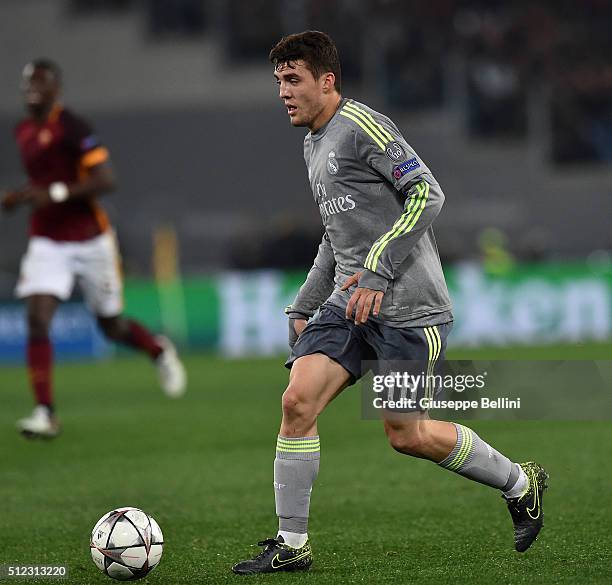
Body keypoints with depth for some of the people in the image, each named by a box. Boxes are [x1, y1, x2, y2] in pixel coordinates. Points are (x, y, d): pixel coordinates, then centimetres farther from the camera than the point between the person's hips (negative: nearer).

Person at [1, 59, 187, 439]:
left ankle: (160, 351, 42)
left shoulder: (72, 128, -14)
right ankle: (45, 413, -15)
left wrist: (55, 193, -28)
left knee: (111, 326, 9)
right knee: (37, 320, -15)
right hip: (47, 243, 5)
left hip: (89, 240, -5)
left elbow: (106, 180, -21)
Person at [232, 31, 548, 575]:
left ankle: (520, 483, 20)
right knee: (298, 401, -9)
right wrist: (304, 306, 24)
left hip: (407, 306, -8)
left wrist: (378, 270, -22)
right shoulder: (313, 145, 18)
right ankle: (291, 545, -3)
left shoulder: (362, 125, -10)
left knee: (407, 435, -3)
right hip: (349, 302, 8)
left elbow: (427, 194, -17)